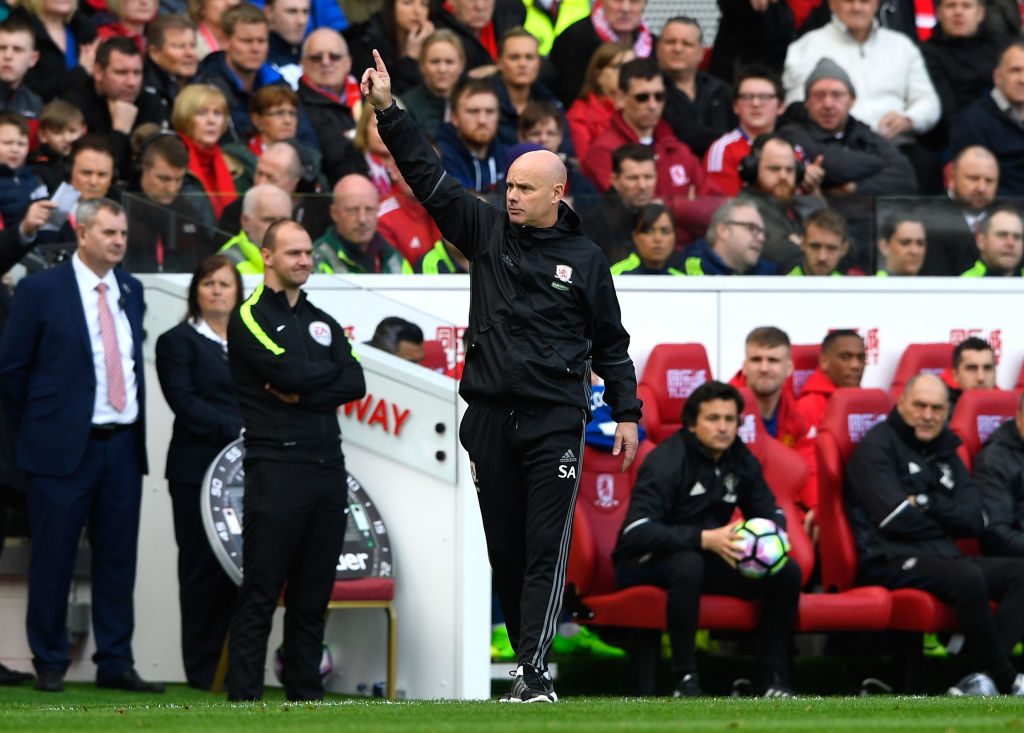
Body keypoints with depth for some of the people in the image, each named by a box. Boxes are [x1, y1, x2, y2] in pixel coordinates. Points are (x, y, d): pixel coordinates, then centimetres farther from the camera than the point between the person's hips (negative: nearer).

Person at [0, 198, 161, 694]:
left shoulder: (130, 290, 11)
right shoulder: (41, 290, -5)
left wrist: (137, 421, 10)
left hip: (123, 446, 5)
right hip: (65, 447, -5)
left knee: (117, 558, 5)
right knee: (54, 559, 0)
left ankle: (115, 663, 10)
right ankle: (49, 664, 8)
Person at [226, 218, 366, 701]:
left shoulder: (323, 323, 19)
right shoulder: (250, 317, 0)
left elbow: (356, 384, 5)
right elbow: (288, 371, -15)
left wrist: (302, 391, -9)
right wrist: (330, 373, 3)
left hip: (328, 469, 6)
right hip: (276, 467, -6)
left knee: (312, 597, 8)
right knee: (260, 593, -8)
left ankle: (306, 694, 12)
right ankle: (243, 698, -8)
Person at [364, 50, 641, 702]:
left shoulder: (584, 258, 3)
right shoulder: (487, 231, 7)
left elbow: (611, 341, 10)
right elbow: (429, 177, 2)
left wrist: (627, 412, 7)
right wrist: (388, 112, -8)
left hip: (556, 420, -3)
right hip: (491, 417, 3)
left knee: (546, 546, -9)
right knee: (504, 546, 6)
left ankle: (534, 671, -15)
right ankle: (525, 659, 16)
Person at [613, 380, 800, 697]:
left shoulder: (741, 460, 3)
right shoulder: (667, 462, -19)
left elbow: (770, 512, 11)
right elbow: (636, 532, -29)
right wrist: (705, 539, -38)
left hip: (706, 557, 7)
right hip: (646, 564, -7)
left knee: (788, 572, -12)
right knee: (688, 564, -41)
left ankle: (774, 680, -6)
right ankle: (685, 679, -33)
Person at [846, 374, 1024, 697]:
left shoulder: (944, 449, 19)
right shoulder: (876, 446, -2)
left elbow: (975, 521, 8)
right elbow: (896, 519, -15)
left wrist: (926, 504, -6)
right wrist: (947, 516, 2)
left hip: (941, 558, 8)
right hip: (890, 561, -8)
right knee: (967, 576, -34)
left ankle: (987, 676, -27)